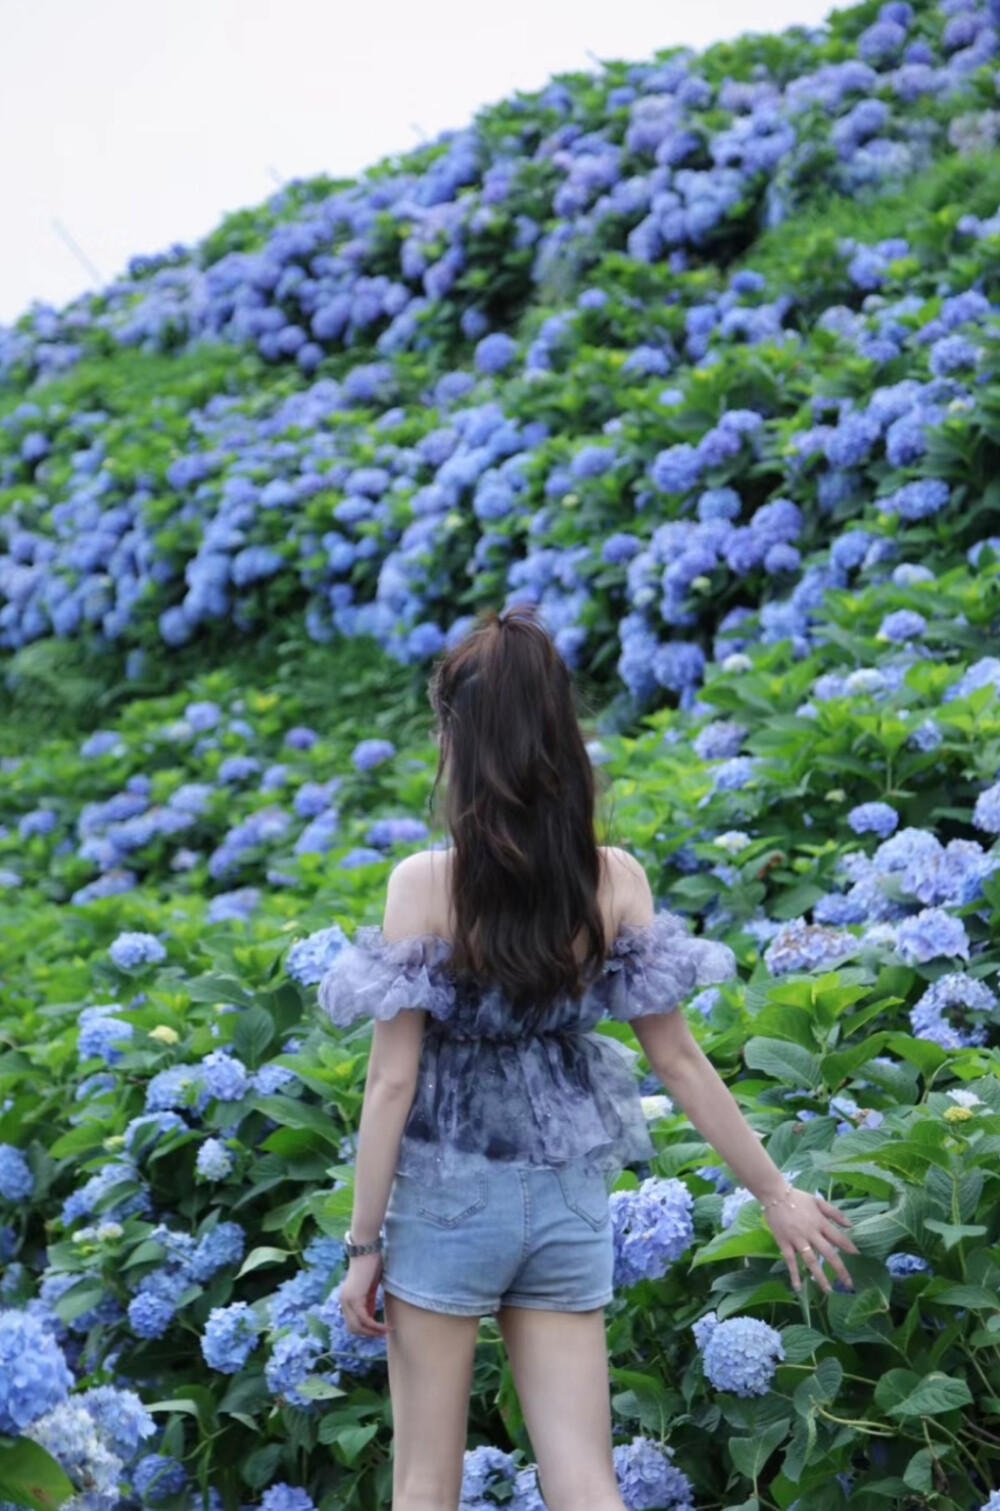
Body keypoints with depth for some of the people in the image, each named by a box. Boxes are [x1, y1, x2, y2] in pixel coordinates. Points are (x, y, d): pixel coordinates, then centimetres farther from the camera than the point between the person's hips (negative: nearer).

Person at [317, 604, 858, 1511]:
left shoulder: (424, 884, -14)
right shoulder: (616, 881, -5)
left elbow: (394, 1081, -12)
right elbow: (679, 1061, 0)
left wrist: (363, 1243, -4)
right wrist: (776, 1193, 10)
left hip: (447, 1194, -3)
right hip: (568, 1199, 3)